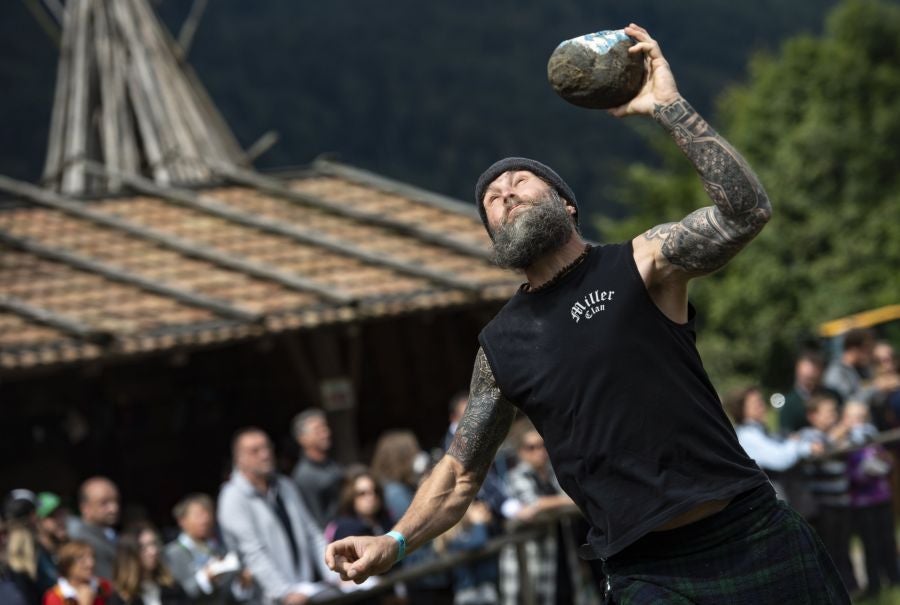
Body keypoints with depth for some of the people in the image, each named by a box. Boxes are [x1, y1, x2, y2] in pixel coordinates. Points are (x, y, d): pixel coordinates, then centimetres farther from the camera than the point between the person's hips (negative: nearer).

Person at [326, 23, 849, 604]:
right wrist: (395, 543, 3)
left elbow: (747, 211, -17)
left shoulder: (639, 266, 0)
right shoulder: (501, 345, 10)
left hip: (752, 536, -2)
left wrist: (668, 105, -19)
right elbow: (461, 471, 19)